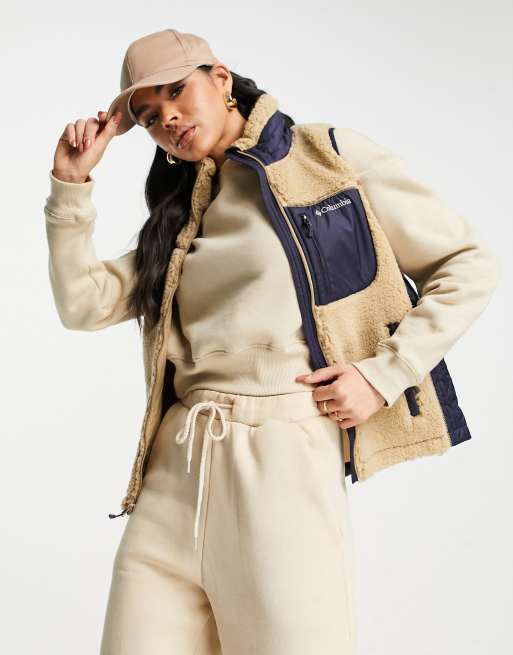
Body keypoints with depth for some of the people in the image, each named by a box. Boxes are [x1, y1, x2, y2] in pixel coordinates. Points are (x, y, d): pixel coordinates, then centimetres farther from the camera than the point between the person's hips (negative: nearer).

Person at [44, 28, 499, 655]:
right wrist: (71, 184, 10)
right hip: (175, 468, 5)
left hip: (284, 459, -5)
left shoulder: (331, 156, 5)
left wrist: (385, 373, -7)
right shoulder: (181, 212, 21)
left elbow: (467, 267, 3)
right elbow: (82, 303, 15)